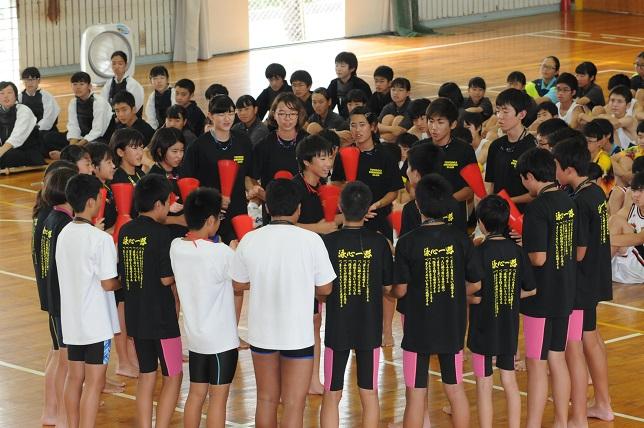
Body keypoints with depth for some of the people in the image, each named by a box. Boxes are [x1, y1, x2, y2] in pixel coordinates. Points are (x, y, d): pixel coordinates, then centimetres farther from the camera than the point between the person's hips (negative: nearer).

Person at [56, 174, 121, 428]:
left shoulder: (64, 234, 4)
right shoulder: (101, 239, -18)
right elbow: (108, 283, -17)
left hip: (71, 320, 7)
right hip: (96, 322, -7)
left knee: (74, 378, 15)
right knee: (94, 383, -2)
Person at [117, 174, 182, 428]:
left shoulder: (125, 232, 4)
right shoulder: (161, 234, -15)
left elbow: (121, 274, 9)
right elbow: (167, 279, -17)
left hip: (135, 316, 6)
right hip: (161, 317, -6)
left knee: (146, 375, 15)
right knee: (173, 376, 5)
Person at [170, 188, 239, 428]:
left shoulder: (176, 247, -2)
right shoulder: (222, 254, -20)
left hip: (194, 336, 6)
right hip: (222, 338, -6)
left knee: (195, 394, 14)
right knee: (218, 398, 3)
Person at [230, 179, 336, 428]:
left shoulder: (249, 240, -7)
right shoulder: (311, 240, -14)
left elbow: (238, 284, 4)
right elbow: (325, 288, -7)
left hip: (261, 331, 3)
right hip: (297, 333, -3)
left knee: (266, 399, 18)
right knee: (293, 404, 2)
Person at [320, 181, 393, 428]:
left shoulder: (328, 242, -11)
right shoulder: (379, 242, -7)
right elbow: (388, 287, 1)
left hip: (337, 328, -1)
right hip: (369, 329, 1)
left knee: (332, 395, 7)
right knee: (369, 393, 11)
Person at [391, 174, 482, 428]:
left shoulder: (407, 243, -13)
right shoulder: (460, 240, -5)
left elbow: (400, 290, -10)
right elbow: (475, 284, 0)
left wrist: (389, 290, 12)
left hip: (418, 329, -3)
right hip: (453, 328, 3)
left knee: (416, 394, 3)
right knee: (455, 388, 14)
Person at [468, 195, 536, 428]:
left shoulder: (479, 253, -18)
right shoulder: (517, 251, -4)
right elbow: (530, 290, 3)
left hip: (483, 328, -5)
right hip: (509, 330, 5)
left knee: (484, 385, 5)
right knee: (510, 381, 15)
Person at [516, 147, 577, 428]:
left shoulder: (537, 208, -19)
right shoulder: (568, 203, 5)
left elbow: (538, 258, -22)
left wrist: (521, 249, -2)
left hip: (540, 297, -8)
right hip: (564, 294, 8)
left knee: (537, 365, 0)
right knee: (557, 360, 15)